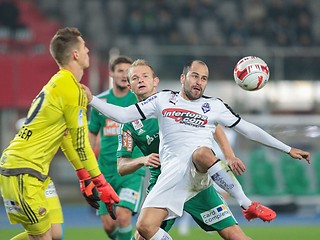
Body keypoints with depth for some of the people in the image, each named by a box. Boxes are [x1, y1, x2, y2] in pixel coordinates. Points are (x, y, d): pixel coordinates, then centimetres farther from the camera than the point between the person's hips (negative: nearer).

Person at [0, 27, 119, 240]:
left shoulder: (58, 83, 17)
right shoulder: (73, 89, -13)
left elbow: (66, 137, 24)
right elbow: (81, 142, -13)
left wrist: (85, 177, 25)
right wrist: (101, 183, -7)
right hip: (23, 172, -10)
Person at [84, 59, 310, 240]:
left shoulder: (213, 106, 14)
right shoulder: (163, 100, 17)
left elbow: (248, 129, 17)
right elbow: (123, 115, 15)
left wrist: (288, 149, 16)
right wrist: (92, 99, 3)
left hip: (198, 168, -2)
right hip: (172, 174, 2)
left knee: (202, 153, -40)